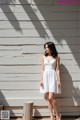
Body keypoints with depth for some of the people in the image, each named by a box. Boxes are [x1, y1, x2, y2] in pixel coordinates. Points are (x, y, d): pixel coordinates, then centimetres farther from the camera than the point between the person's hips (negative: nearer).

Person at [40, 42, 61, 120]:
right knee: (48, 98, 4)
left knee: (51, 98, -13)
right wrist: (41, 80, 2)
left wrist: (58, 80, -7)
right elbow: (42, 69, 8)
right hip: (46, 77, 4)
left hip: (53, 77, -4)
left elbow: (57, 69, -1)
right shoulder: (44, 57, 9)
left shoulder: (56, 57, 1)